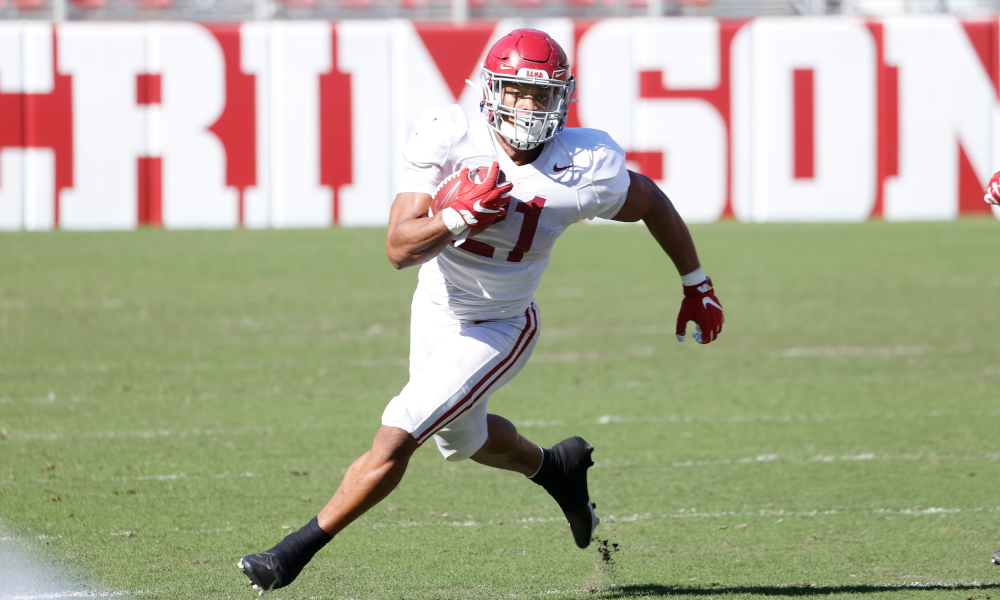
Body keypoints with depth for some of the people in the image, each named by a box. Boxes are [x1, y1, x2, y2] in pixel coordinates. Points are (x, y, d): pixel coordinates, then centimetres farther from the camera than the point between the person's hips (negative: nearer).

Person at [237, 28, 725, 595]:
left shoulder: (586, 170, -25)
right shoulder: (451, 137, -24)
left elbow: (651, 202, -4)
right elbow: (400, 249, -26)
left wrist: (697, 284, 6)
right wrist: (457, 216, -45)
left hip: (499, 328, -4)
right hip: (436, 309, 4)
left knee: (397, 436, -13)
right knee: (461, 438, 26)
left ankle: (298, 550, 1)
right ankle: (556, 467, 56)